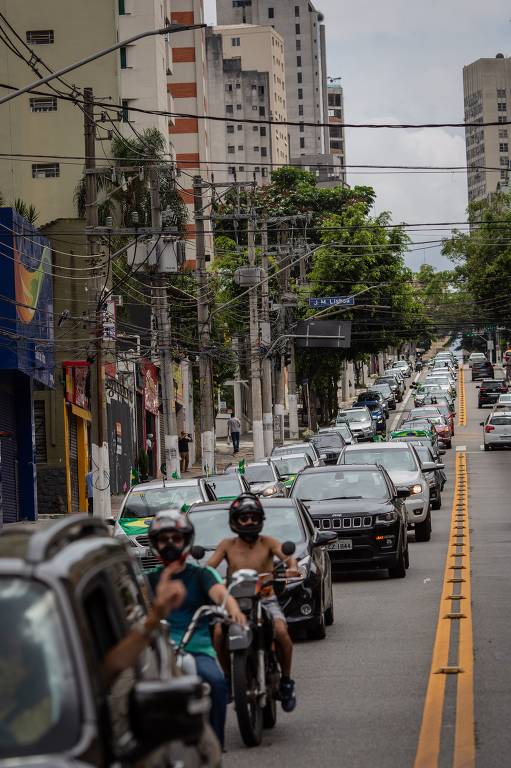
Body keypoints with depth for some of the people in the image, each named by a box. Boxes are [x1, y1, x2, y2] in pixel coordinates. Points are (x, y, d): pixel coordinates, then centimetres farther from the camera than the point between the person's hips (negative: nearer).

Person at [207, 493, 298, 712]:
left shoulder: (268, 543, 4)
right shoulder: (227, 545, 6)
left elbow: (287, 556, -11)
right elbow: (209, 567, -3)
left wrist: (292, 567, -34)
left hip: (266, 601, -1)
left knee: (281, 631, -30)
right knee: (218, 633, -28)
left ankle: (286, 680, -7)